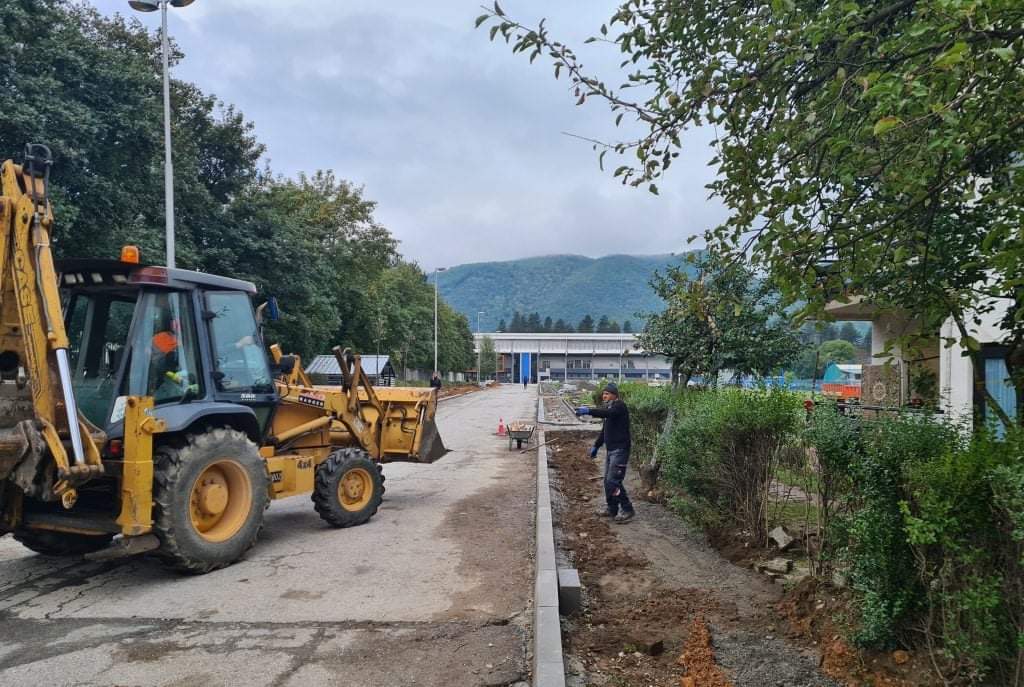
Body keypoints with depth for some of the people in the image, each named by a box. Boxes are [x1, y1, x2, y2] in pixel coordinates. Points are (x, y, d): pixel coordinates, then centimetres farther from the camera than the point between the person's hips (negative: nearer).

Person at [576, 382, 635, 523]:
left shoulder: (620, 406, -12)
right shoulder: (609, 408, 18)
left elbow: (606, 413, -34)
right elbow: (604, 430, 26)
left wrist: (589, 411, -44)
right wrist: (596, 446, 24)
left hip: (620, 449, -10)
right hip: (610, 449, 10)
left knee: (613, 481, -13)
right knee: (608, 480, 13)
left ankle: (627, 510, -4)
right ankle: (612, 509, 24)